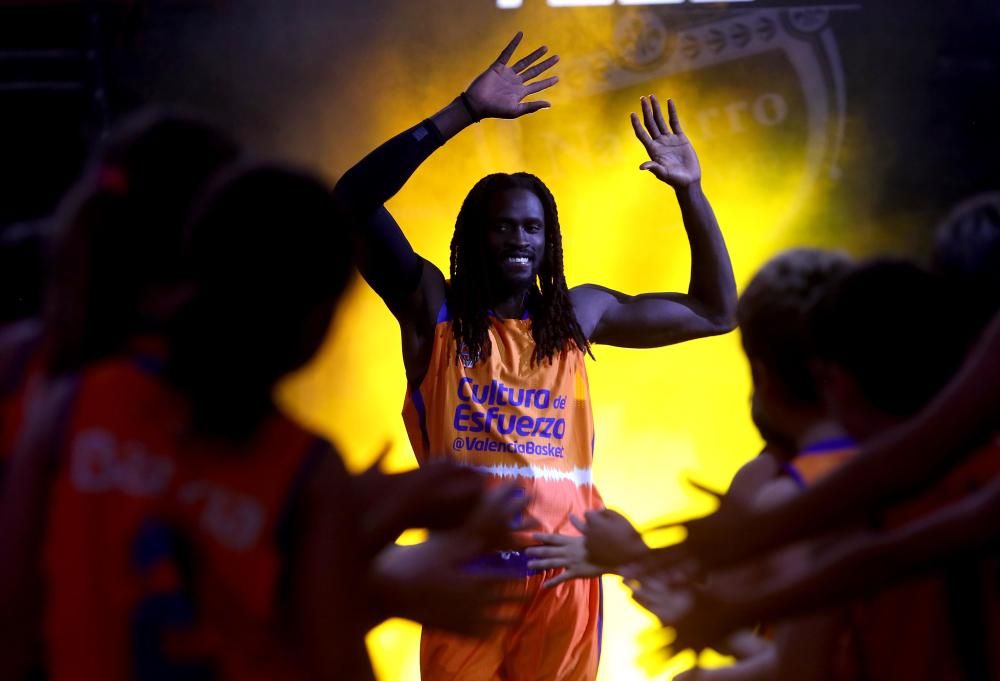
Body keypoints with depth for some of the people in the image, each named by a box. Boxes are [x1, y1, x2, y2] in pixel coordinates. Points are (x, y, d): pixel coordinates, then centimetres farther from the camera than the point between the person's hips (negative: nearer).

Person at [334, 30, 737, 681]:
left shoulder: (578, 313, 10)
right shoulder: (433, 308, 2)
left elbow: (715, 312, 17)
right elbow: (355, 200, -10)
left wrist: (690, 190, 8)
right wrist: (465, 111, -13)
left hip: (563, 573, 2)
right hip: (465, 573, -2)